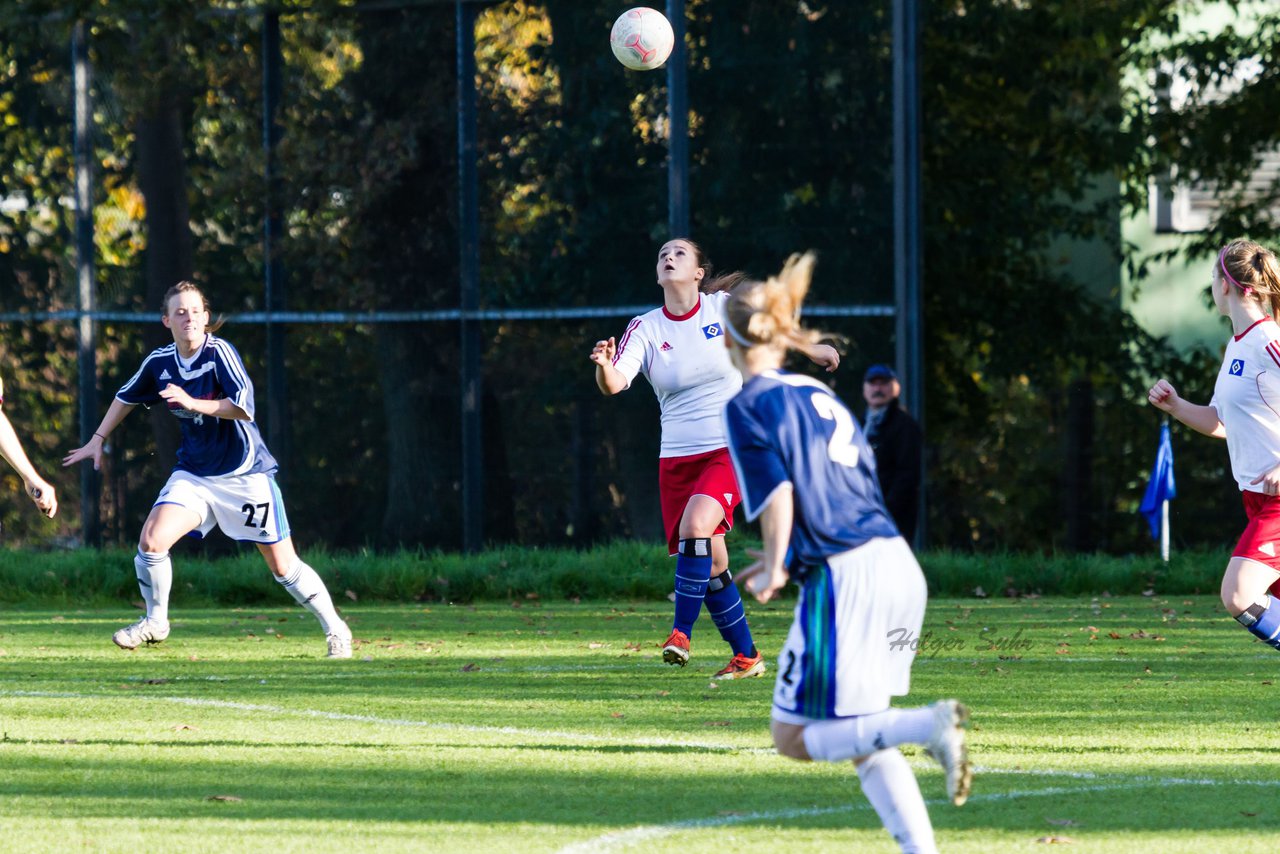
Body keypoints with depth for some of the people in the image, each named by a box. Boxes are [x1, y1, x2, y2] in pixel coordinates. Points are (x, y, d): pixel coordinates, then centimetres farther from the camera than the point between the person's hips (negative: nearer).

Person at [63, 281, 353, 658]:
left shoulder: (220, 352, -17)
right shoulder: (160, 362, -1)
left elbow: (244, 408, -27)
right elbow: (126, 396, 19)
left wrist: (192, 402, -33)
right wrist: (98, 440, 20)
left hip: (245, 474, -4)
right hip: (194, 475, 4)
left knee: (283, 567, -1)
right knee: (151, 540, -15)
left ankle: (335, 629, 18)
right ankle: (155, 623, 8)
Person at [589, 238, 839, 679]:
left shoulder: (726, 309, -4)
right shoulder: (645, 329, -2)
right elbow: (615, 383, -17)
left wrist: (816, 352, 29)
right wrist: (604, 365, -40)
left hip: (732, 449, -3)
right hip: (678, 457, 3)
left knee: (696, 524, -28)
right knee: (711, 565, 4)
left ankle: (682, 632, -23)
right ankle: (746, 655, 20)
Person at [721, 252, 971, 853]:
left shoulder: (747, 406, -2)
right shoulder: (819, 395, 20)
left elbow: (777, 495, -12)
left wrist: (775, 572, -1)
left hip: (844, 579, -8)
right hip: (899, 563, 8)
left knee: (793, 737, 2)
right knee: (859, 736, 17)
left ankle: (931, 725, -18)